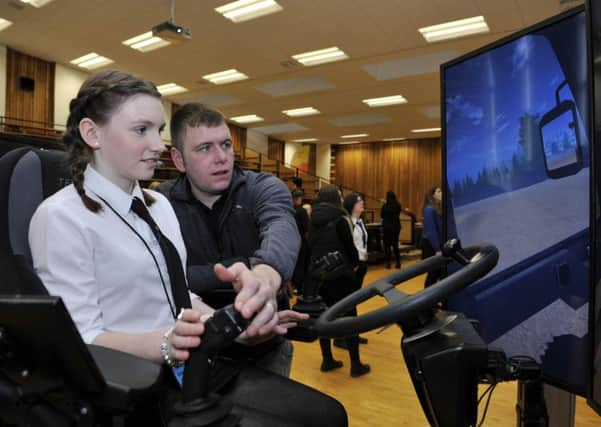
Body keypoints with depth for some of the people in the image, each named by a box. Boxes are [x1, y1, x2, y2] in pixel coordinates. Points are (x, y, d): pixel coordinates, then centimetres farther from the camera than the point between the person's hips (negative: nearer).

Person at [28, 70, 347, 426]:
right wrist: (166, 343, -33)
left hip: (195, 367, 7)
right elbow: (82, 341, -16)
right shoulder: (61, 217, -12)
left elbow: (180, 298, 9)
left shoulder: (160, 205, 11)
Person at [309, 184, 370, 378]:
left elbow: (310, 246, 10)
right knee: (349, 317, 3)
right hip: (340, 273, -6)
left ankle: (327, 360, 22)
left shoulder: (313, 220, 6)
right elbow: (349, 245, -9)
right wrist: (355, 263, 9)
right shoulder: (340, 219, -11)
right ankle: (356, 364, 9)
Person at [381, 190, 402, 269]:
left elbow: (382, 216, 1)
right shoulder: (398, 205, -2)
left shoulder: (385, 206, -13)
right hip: (396, 227, 4)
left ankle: (388, 263, 3)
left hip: (387, 227, -4)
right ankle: (398, 263, 13)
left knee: (387, 245, 4)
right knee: (395, 245, 14)